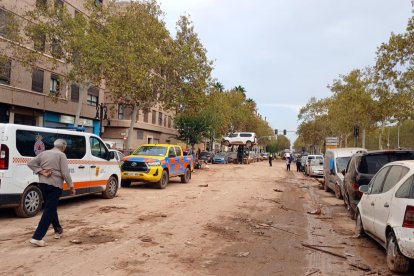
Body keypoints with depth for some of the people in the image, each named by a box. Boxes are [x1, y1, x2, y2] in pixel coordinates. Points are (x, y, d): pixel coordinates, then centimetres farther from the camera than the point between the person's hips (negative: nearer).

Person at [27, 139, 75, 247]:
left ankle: (58, 230, 32)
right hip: (55, 185, -7)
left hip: (43, 184, 7)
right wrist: (71, 186, -5)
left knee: (51, 208, 21)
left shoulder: (43, 153, 12)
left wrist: (41, 172, -1)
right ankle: (37, 237, -12)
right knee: (49, 211, -5)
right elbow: (65, 173, -13)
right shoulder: (61, 155, -6)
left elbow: (30, 163, 7)